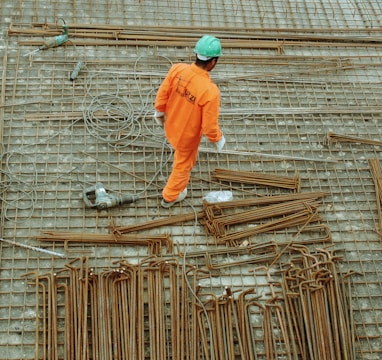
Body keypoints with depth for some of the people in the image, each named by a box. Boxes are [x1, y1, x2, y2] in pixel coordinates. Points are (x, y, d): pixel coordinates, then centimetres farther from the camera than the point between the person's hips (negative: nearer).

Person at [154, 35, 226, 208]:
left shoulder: (177, 69, -25)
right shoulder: (210, 91, -39)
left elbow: (162, 94, -8)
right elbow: (209, 126, -29)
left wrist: (159, 112, 12)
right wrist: (218, 139, -7)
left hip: (171, 126, 5)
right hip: (188, 136, -4)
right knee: (183, 165, 26)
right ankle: (170, 197, 50)